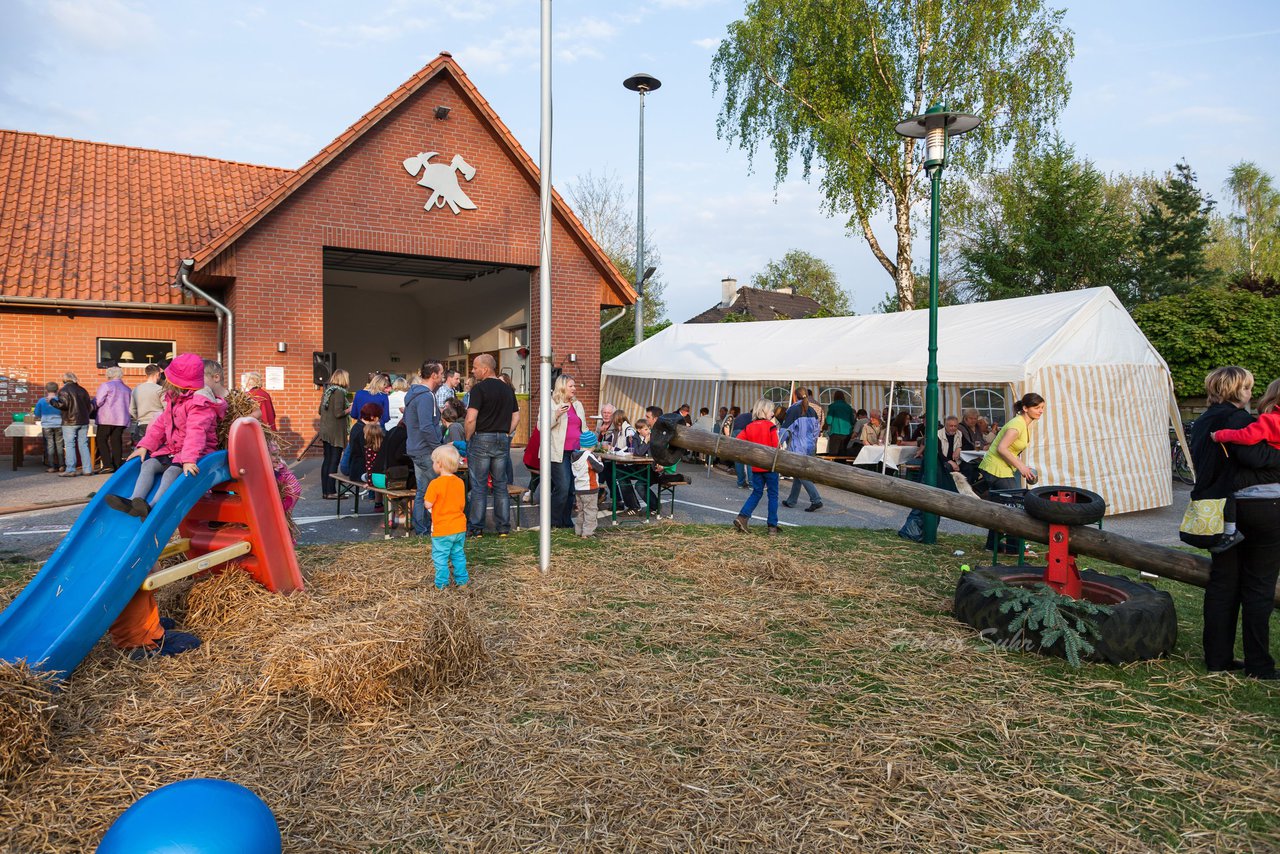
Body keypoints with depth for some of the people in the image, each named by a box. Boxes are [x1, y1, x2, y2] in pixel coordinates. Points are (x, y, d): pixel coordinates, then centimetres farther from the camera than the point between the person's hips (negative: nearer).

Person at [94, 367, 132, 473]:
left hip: (107, 419, -6)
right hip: (122, 419, 6)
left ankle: (107, 464, -9)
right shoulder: (127, 389, 15)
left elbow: (97, 402, -7)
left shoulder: (106, 386, -4)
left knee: (102, 440, 1)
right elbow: (130, 406, 19)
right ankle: (117, 465, 4)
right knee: (116, 442, 7)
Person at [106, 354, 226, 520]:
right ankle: (135, 501, -19)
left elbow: (195, 432, -32)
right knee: (149, 464, -6)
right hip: (171, 449, 10)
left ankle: (153, 506, -43)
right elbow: (160, 424, 19)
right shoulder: (173, 400, 14)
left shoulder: (199, 404, -19)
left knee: (172, 471, -30)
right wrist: (145, 446, 9)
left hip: (197, 451, -10)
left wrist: (189, 459, -43)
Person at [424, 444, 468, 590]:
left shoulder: (436, 483, -17)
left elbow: (428, 504, -16)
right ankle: (462, 580, 23)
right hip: (460, 528, 6)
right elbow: (462, 505, 8)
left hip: (442, 530, -6)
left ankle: (441, 583, 11)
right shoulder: (460, 482, 3)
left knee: (440, 557, 7)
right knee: (459, 555, 17)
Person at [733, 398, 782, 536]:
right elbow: (776, 446, -18)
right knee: (773, 495, 5)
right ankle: (772, 526, 6)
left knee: (756, 493, 16)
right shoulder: (771, 426, -10)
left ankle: (742, 517, -1)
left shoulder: (749, 427, 3)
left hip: (756, 467, 5)